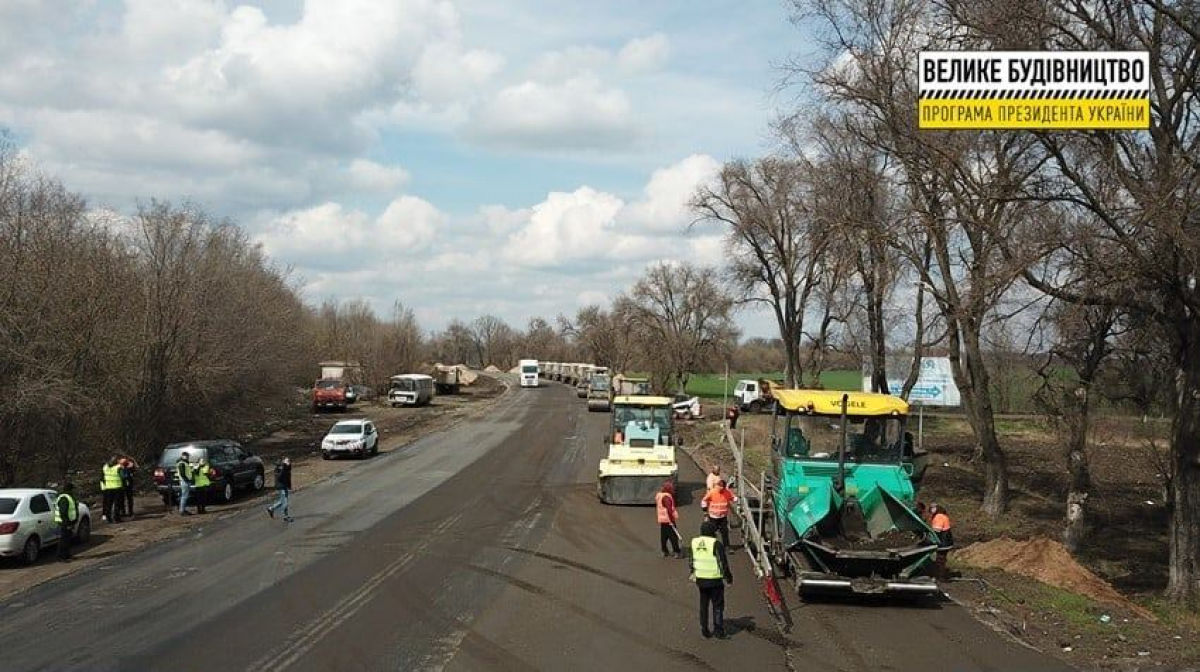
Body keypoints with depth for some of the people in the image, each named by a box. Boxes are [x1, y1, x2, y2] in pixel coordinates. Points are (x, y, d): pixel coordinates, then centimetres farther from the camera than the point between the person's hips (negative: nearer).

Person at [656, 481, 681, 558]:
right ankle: (677, 552, -1)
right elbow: (669, 509, -25)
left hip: (661, 519, 9)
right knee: (673, 536, -4)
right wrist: (672, 520, -23)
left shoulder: (659, 495, 10)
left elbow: (656, 506, 19)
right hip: (668, 520, -9)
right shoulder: (666, 497, -21)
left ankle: (665, 552, 19)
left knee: (664, 536, 14)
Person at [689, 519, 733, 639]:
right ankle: (718, 630, 5)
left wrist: (693, 573, 27)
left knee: (703, 605, 17)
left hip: (700, 579, 5)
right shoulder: (716, 544, -16)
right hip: (715, 580, -5)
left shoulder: (694, 542, 1)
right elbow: (723, 563, -13)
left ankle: (704, 629, 19)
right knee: (718, 605, 6)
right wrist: (729, 577, -1)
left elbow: (691, 561, 12)